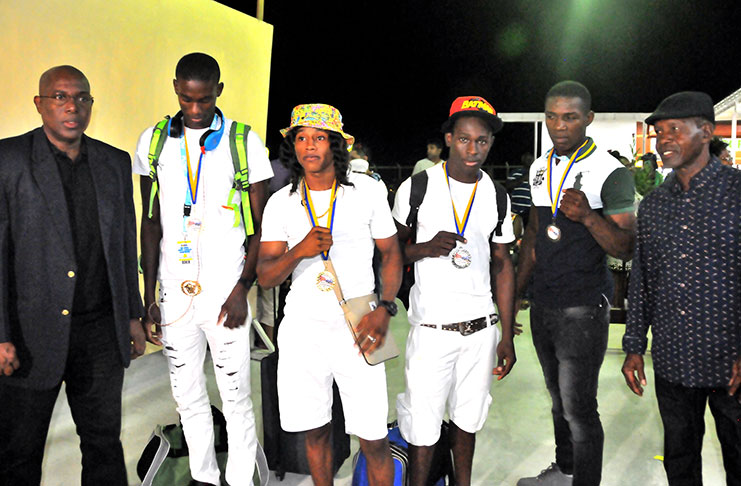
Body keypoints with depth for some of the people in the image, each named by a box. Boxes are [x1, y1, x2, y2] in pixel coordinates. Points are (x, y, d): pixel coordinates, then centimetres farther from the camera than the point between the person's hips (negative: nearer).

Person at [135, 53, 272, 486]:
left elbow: (261, 225, -1)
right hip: (174, 291, 3)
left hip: (225, 293, -3)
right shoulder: (153, 142, 7)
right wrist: (149, 296, 5)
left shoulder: (246, 142, -2)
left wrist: (242, 290, -9)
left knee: (236, 397, 4)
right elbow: (151, 222, 9)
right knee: (188, 397, 13)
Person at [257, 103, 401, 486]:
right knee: (315, 432, 13)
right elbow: (265, 277, 1)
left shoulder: (368, 190, 1)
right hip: (302, 329, 2)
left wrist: (384, 309, -9)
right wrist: (299, 251, -19)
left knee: (373, 440, -3)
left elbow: (391, 253, 6)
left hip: (356, 327, -2)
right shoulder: (281, 203, 4)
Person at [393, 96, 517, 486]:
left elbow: (502, 266, 10)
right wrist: (426, 248, -18)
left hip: (481, 327, 3)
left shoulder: (497, 197, 5)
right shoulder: (417, 188, -4)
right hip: (431, 327, -3)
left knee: (467, 418, 15)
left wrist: (507, 337, 7)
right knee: (423, 428, 0)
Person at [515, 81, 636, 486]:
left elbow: (626, 249, -13)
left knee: (578, 408, -2)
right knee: (559, 398, 20)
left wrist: (588, 217, -30)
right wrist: (514, 293, 16)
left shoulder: (611, 173, -11)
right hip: (543, 304, 6)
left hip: (582, 310, -6)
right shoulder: (540, 167, 9)